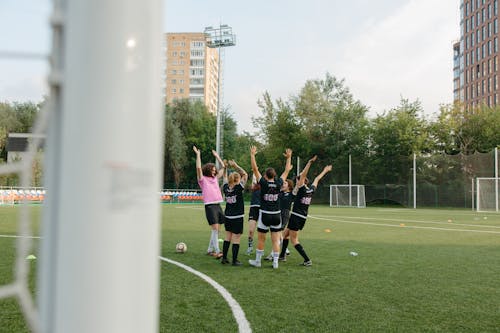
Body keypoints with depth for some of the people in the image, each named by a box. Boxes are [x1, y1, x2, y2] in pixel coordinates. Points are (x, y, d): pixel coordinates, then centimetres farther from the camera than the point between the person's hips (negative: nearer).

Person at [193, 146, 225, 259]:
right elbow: (198, 168, -13)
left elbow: (223, 167, 25)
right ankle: (217, 251, -11)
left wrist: (217, 156, 27)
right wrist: (198, 154, -8)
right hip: (210, 206, -6)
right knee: (215, 228, -12)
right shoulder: (203, 179, 2)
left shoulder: (215, 178, 18)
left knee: (216, 229, 8)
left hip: (218, 205, 6)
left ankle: (210, 250, 18)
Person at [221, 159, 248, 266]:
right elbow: (245, 174, -9)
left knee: (227, 238, 15)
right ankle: (235, 261, 4)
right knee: (236, 240, 0)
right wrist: (235, 165, -7)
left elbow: (225, 178, 18)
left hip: (228, 217, 6)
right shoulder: (238, 188, -15)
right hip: (237, 218, -6)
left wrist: (225, 167, 16)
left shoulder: (226, 188, -1)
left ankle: (224, 258, 18)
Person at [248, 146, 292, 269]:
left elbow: (254, 169, -8)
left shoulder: (264, 183, -9)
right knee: (276, 240, 6)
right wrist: (289, 157, 21)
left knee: (261, 239, 9)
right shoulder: (278, 184, -2)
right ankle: (275, 262, 7)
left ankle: (257, 261, 18)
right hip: (276, 215, 3)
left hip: (264, 215, -2)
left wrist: (252, 154, -2)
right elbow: (286, 171, 12)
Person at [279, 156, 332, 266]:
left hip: (296, 217, -8)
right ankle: (282, 255, 31)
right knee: (286, 233, 23)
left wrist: (310, 162, -28)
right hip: (303, 218, 8)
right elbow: (317, 179, 18)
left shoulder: (301, 189, -14)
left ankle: (307, 260, -7)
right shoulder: (311, 190, 4)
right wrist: (325, 170, 33)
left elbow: (303, 175, -22)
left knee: (294, 240, -2)